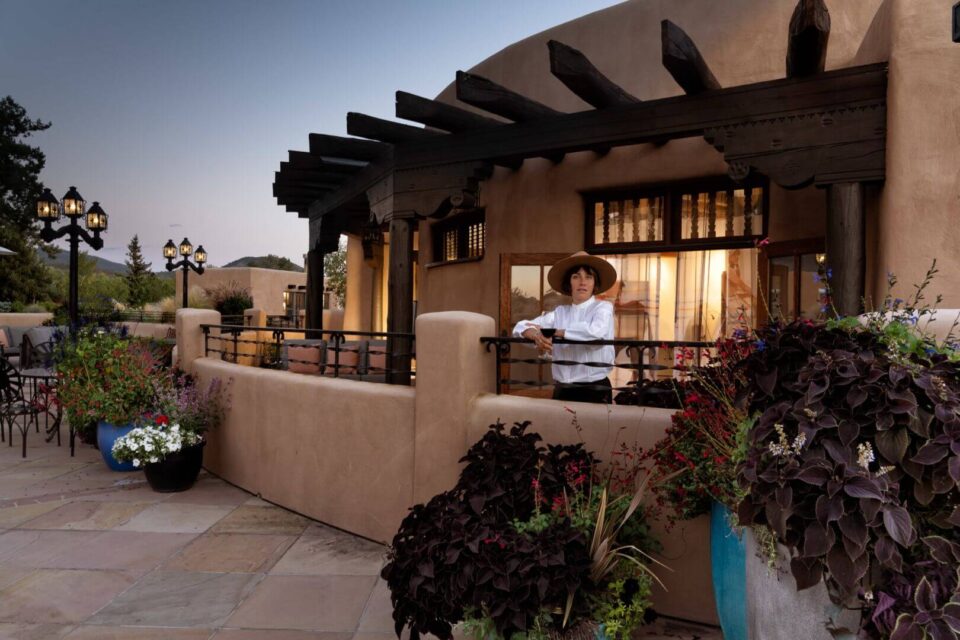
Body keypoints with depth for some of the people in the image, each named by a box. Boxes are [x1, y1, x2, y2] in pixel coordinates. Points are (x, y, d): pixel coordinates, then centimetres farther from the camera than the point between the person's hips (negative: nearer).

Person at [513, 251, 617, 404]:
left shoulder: (603, 307, -1)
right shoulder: (560, 312, 9)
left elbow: (595, 332, -22)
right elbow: (521, 326, 5)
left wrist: (552, 332, -13)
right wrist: (537, 335, -18)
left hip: (594, 390, -3)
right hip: (562, 391, 3)